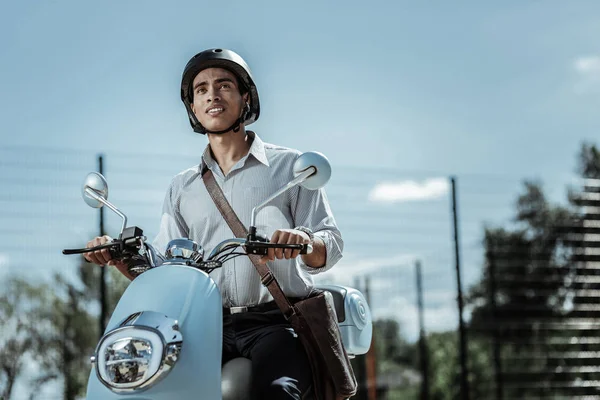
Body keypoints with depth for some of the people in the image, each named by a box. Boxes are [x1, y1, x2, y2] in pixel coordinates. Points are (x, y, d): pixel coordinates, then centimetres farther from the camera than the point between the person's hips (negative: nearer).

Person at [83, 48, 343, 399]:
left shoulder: (290, 165, 11)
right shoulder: (183, 187, 22)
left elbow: (331, 245, 3)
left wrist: (305, 240, -21)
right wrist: (120, 257, -3)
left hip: (275, 321, -3)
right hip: (209, 329, 3)